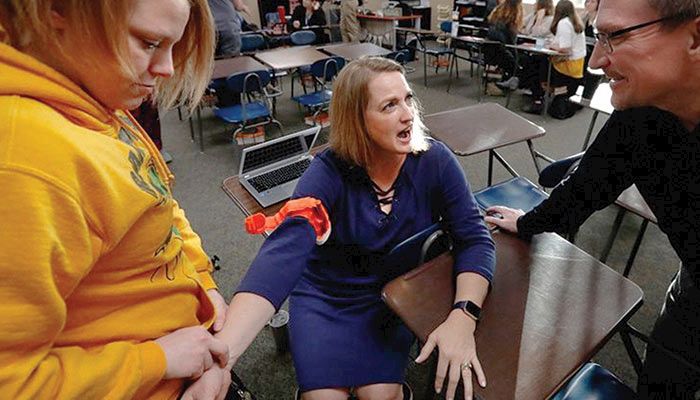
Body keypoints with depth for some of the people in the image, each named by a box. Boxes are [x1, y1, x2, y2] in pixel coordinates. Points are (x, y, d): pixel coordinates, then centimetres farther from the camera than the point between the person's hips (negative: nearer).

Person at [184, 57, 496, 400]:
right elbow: (283, 253, -37)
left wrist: (462, 317, -33)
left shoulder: (434, 161, -18)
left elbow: (474, 239, -15)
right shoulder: (327, 174, -24)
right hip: (323, 294, -1)